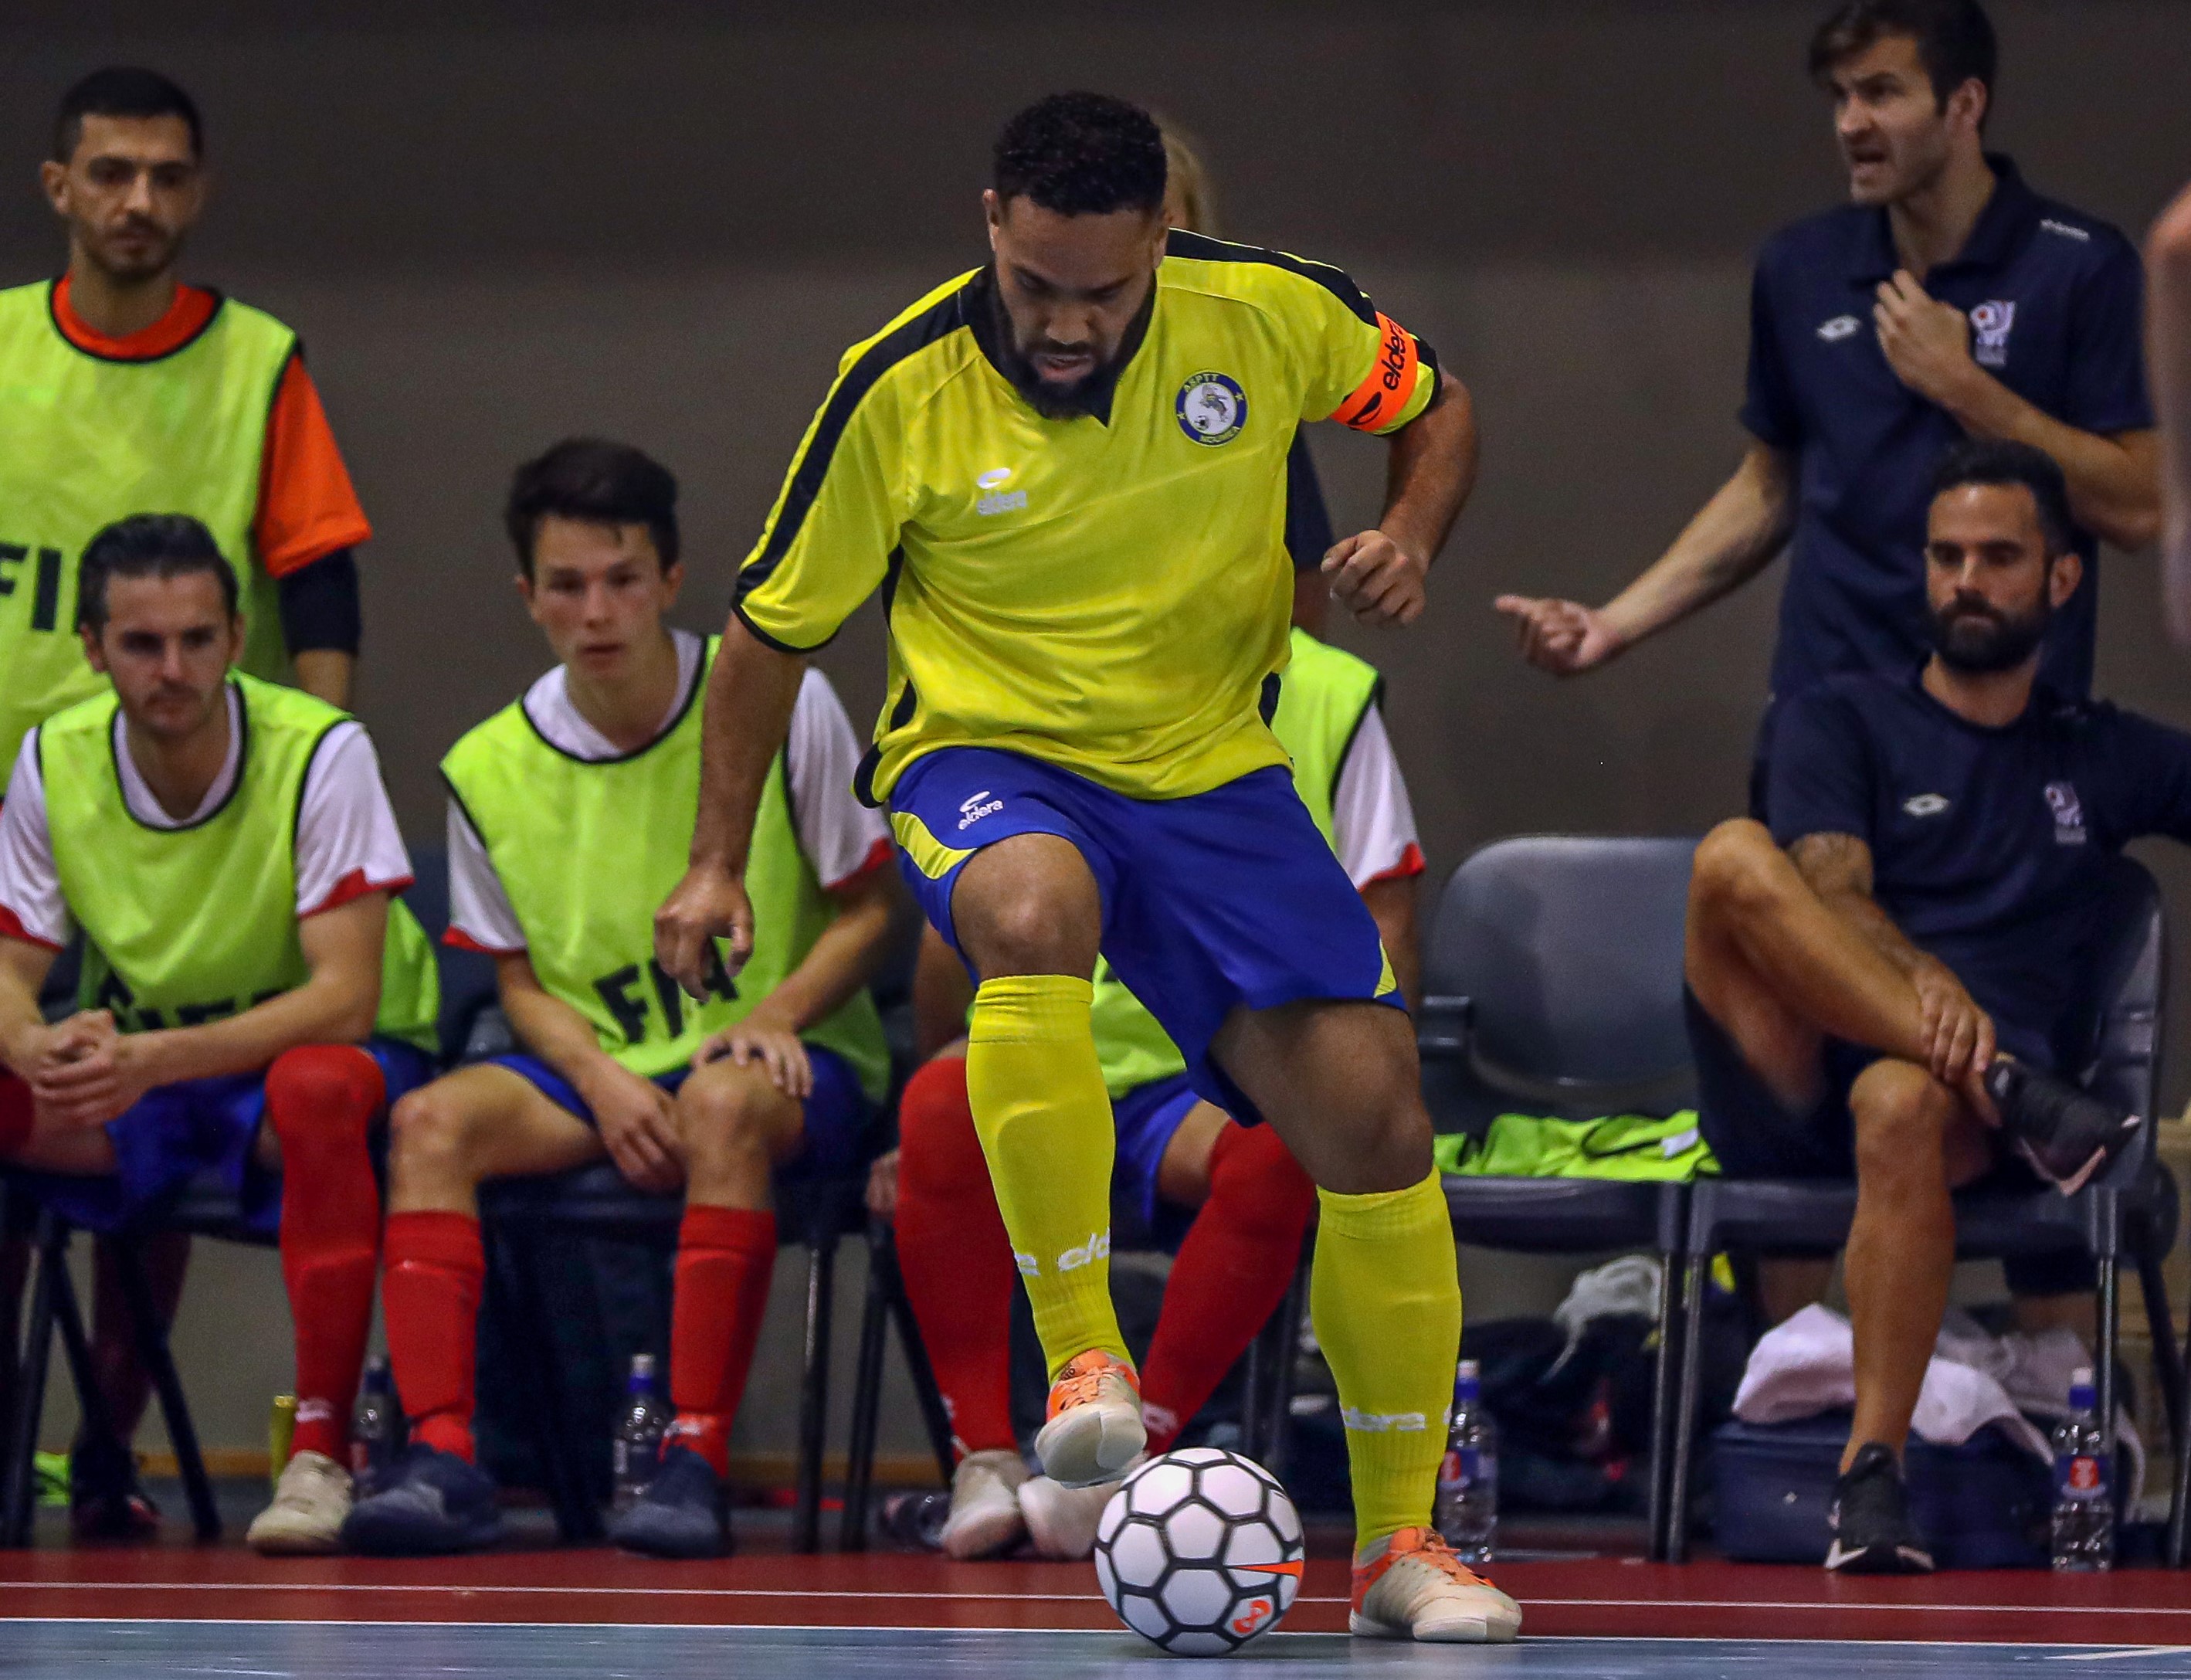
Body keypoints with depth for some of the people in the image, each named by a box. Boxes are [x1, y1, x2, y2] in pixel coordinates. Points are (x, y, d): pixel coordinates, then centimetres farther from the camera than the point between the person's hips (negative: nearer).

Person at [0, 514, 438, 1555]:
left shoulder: (320, 754, -19)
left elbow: (345, 998, -26)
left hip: (326, 1052, -4)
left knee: (316, 1087, -40)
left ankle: (321, 1451, -35)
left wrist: (157, 1060, -40)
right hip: (135, 1061, 4)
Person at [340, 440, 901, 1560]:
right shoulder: (491, 770, 1)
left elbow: (869, 909, 1)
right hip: (597, 1072, 3)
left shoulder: (782, 705, -6)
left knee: (721, 1106, -38)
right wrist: (601, 1080, -11)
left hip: (790, 1062, -3)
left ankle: (697, 1459, -39)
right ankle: (441, 1458, -32)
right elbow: (522, 975, 9)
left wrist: (777, 1013, -17)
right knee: (432, 1121, -24)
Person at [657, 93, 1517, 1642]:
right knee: (1033, 909, -40)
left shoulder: (1268, 312, -11)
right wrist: (719, 864, -1)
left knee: (1375, 1121, -9)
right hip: (986, 758, -3)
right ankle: (1083, 1360, -32)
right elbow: (776, 626, -2)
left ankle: (1400, 1541, 8)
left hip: (1211, 770, 3)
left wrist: (1409, 541, -10)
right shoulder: (903, 392, -16)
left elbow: (1437, 408, 10)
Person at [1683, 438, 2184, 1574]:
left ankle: (1874, 1471, -40)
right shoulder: (1844, 721, 15)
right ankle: (2013, 1090, -36)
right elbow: (1831, 894, -4)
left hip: (1964, 1115, 0)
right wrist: (1922, 982, -25)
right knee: (1734, 856, -28)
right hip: (1788, 1096, 0)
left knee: (1904, 1106, -40)